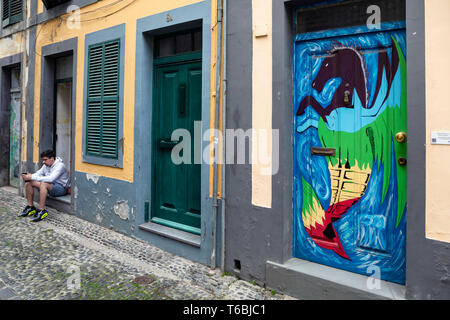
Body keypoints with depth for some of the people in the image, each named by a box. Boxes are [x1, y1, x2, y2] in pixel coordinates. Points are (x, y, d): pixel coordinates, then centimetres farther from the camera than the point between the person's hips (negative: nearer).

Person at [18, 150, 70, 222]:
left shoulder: (60, 165, -20)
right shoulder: (46, 165, 7)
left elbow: (50, 179, -32)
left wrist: (32, 177, -31)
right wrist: (29, 176, -14)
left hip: (61, 188, -9)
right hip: (50, 186, 9)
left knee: (43, 184, -36)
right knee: (28, 182, -3)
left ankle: (41, 211, -30)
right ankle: (30, 207, 2)